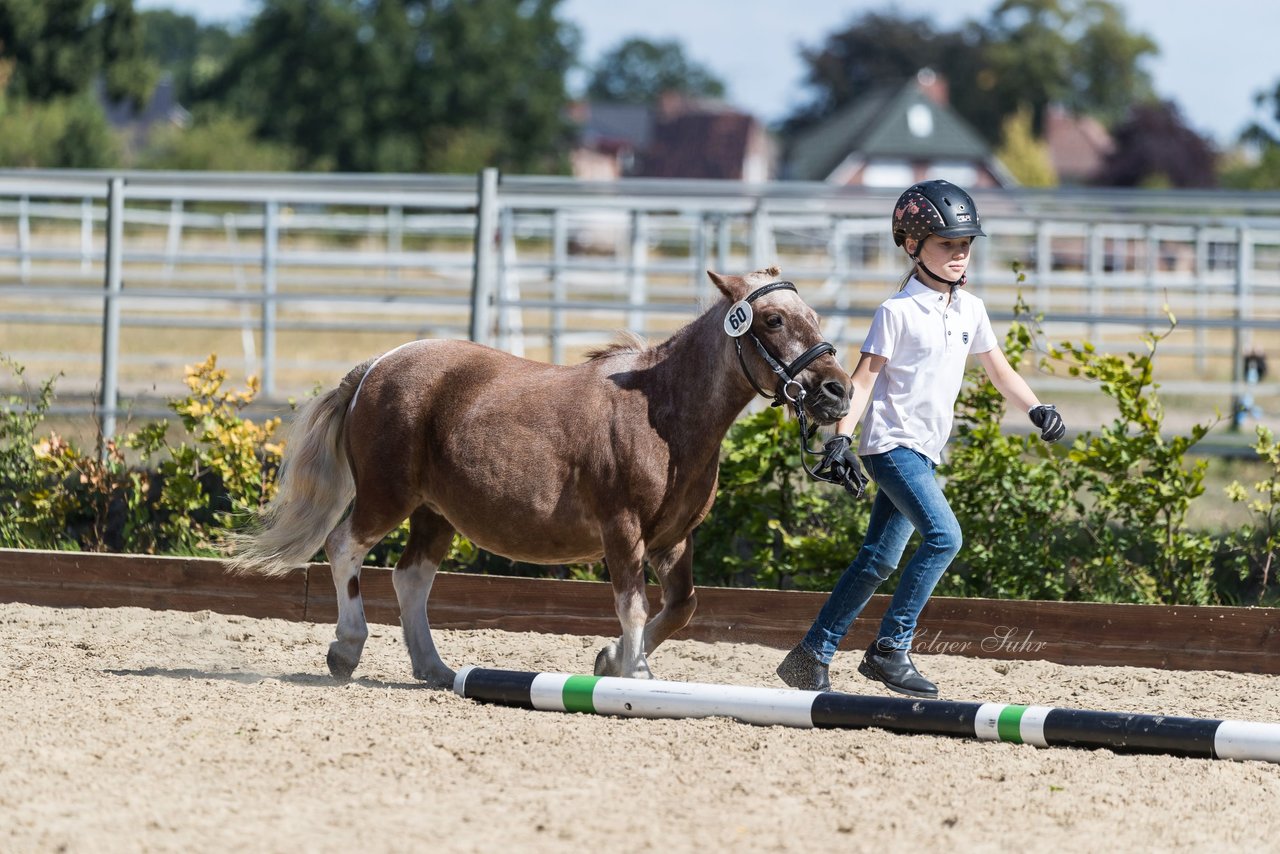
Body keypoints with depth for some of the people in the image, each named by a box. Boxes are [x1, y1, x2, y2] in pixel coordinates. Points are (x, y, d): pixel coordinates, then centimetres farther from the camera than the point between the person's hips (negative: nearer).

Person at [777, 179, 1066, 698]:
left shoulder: (969, 309, 10)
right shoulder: (899, 311, -10)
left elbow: (998, 370, 18)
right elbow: (864, 378, -12)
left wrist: (1036, 410, 2)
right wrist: (840, 439, -22)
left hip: (924, 453, 8)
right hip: (892, 442, -8)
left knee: (879, 559, 8)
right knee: (943, 535, -22)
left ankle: (811, 656, 14)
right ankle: (890, 649, -17)